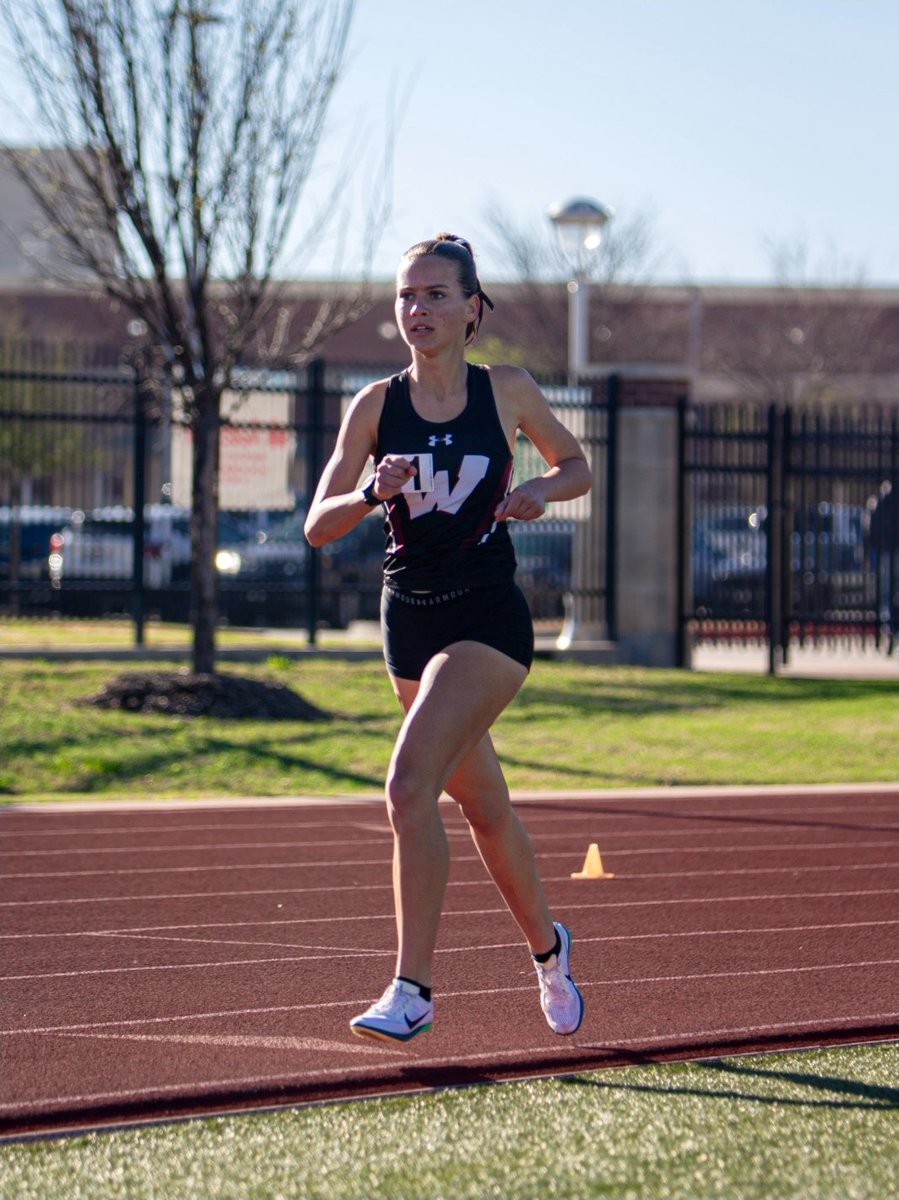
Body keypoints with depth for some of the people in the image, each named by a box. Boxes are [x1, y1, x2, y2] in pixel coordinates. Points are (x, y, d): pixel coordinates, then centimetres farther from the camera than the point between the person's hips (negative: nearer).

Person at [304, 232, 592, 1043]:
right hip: (411, 619, 4)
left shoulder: (509, 393, -3)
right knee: (481, 804, 16)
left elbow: (578, 468, 13)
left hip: (489, 619, -4)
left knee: (410, 786, -21)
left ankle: (412, 990, -18)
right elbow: (318, 526, -3)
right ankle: (547, 945, 41)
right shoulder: (377, 405, 1)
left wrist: (541, 490, -10)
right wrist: (374, 493, -23)